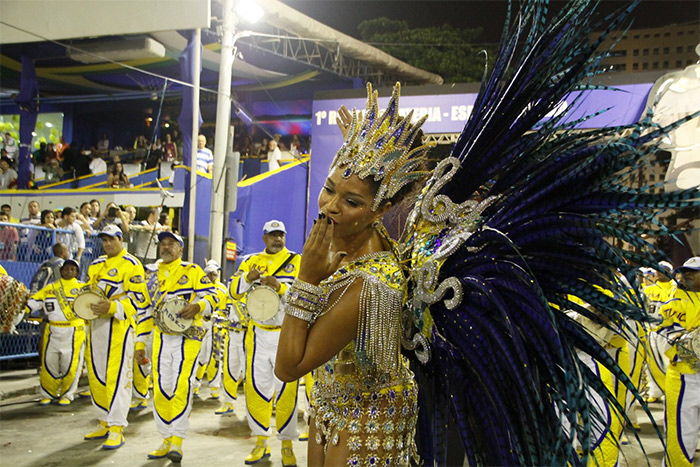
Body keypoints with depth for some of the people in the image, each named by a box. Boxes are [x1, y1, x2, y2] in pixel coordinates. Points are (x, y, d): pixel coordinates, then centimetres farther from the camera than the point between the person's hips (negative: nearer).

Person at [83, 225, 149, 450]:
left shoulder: (130, 264, -5)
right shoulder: (96, 265, 19)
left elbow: (139, 298, -11)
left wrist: (112, 307, -23)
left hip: (119, 325, -8)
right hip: (95, 324, 8)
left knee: (117, 377, -10)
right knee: (96, 375, 12)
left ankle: (117, 429, -6)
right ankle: (105, 423, 24)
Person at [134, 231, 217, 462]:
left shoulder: (193, 271, 4)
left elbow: (212, 296, -2)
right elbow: (146, 309, 20)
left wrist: (197, 306, -24)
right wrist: (140, 343, 16)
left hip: (187, 337, -5)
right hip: (161, 339, 5)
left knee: (181, 387, -14)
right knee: (161, 390, 3)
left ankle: (177, 441, -8)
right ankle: (166, 440, 14)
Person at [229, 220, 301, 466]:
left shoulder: (296, 261, 3)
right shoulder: (251, 261, 12)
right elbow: (233, 291, 4)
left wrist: (280, 286, -22)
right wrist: (247, 278, -15)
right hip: (258, 335, 3)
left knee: (286, 390, -3)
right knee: (256, 386, 6)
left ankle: (287, 444, 9)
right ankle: (261, 441, 19)